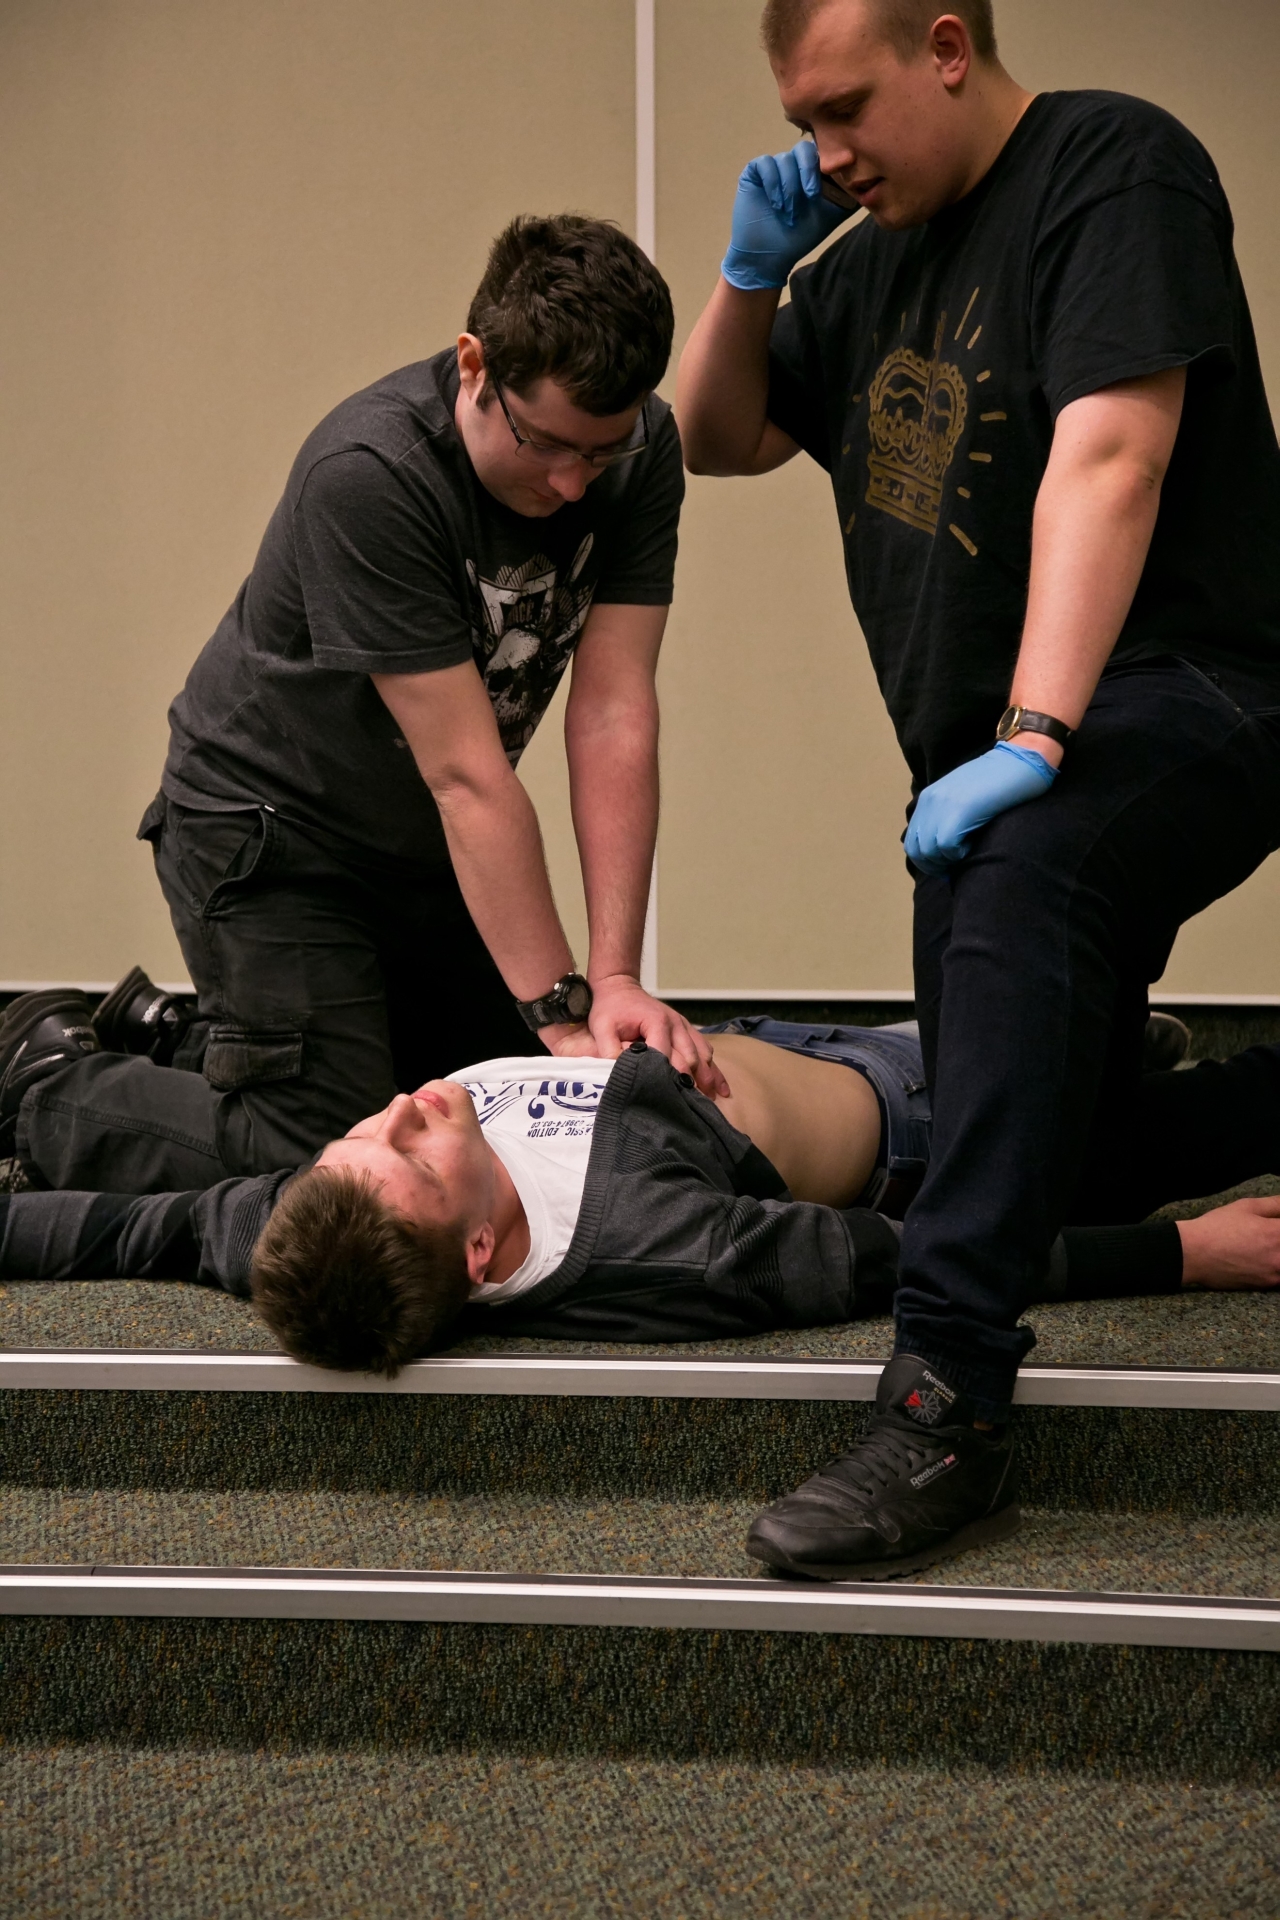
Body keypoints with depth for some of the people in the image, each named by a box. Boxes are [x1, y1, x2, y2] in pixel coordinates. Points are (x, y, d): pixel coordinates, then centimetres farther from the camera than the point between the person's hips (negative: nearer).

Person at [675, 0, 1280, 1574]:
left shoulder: (1112, 170, -9)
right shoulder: (875, 258, 18)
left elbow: (1108, 456, -22)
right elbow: (718, 442, 27)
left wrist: (1030, 738, -32)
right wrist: (751, 272, 7)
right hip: (995, 755, 9)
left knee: (1018, 885, -40)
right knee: (1063, 1158, 11)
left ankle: (945, 1374, -48)